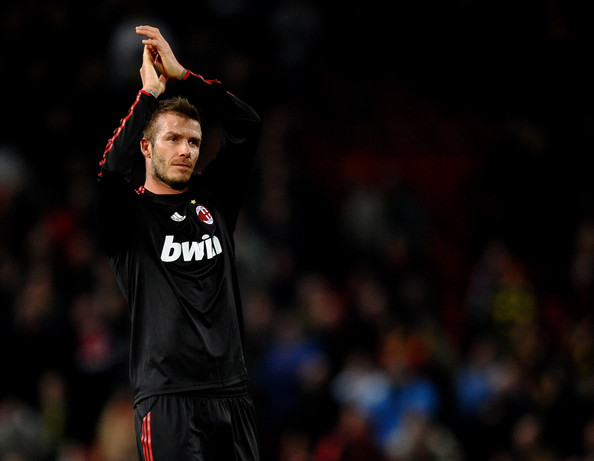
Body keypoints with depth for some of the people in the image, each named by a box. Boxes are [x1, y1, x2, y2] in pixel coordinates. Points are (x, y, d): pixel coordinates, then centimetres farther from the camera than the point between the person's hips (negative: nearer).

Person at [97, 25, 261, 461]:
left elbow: (247, 126, 8)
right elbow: (112, 169, -18)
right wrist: (151, 91, -10)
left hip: (231, 390, 5)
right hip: (168, 397, -5)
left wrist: (182, 76, -1)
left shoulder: (214, 200, 15)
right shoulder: (130, 211, 3)